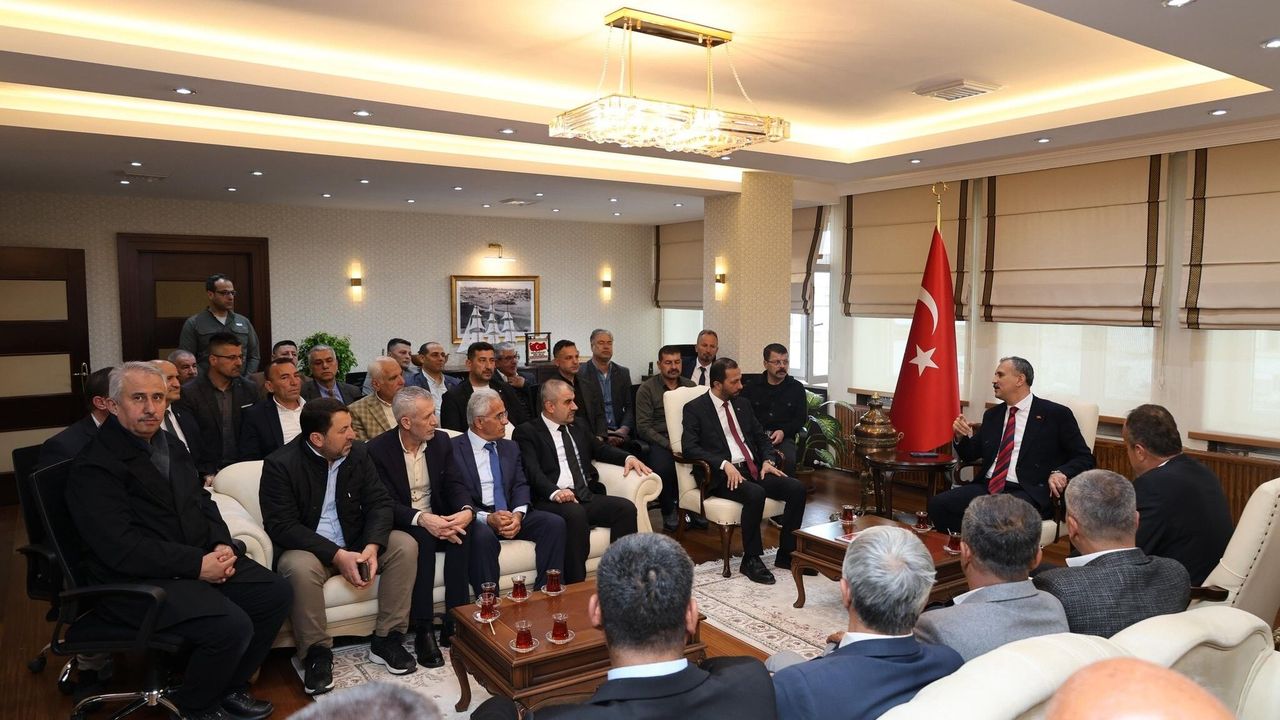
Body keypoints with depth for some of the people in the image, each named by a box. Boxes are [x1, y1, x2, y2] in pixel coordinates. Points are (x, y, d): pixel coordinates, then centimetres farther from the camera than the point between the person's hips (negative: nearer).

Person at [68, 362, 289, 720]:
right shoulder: (95, 467, -14)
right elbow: (120, 547, -21)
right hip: (139, 580, -8)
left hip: (200, 560, 8)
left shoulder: (170, 444, 12)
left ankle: (231, 687, 16)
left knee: (277, 593, -3)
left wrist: (221, 544, -3)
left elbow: (201, 501, 17)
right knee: (233, 626, -25)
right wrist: (197, 565, -21)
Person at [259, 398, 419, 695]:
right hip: (306, 548, -4)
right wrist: (337, 555, -29)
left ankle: (385, 640, -7)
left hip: (355, 544, 4)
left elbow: (378, 502, -4)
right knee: (301, 568, -36)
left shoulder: (358, 453, -3)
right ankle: (317, 653, -14)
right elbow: (281, 526, -21)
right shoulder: (280, 464, -16)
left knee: (405, 545, -17)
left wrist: (372, 546, -23)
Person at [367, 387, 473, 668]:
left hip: (438, 519, 4)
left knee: (461, 532, -29)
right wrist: (421, 519, -34)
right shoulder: (378, 449, -11)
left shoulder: (441, 442, 3)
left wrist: (466, 511, -25)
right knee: (421, 537, -35)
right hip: (402, 525, -3)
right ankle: (423, 630, -29)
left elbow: (454, 485, -1)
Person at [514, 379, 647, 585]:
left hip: (586, 498, 6)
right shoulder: (527, 432, 3)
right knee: (575, 513, -36)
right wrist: (555, 492, -30)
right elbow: (532, 471, -11)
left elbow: (601, 449, 33)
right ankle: (576, 586, -27)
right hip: (552, 501, -6)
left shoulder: (576, 429, 24)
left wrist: (628, 457, 12)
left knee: (626, 507, -18)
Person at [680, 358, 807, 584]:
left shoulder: (742, 404, 18)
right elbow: (689, 447, -12)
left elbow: (761, 437, 21)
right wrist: (724, 464, -23)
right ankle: (751, 559, -17)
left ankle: (787, 554, -2)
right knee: (755, 494, -35)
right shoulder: (694, 408, -2)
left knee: (796, 488, -15)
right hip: (723, 476, -6)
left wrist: (768, 460, 0)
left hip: (754, 470, 6)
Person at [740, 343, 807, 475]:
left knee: (788, 460, -32)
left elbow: (801, 418, 12)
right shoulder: (751, 387, 13)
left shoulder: (796, 388, 15)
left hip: (784, 437, 1)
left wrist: (783, 432, -6)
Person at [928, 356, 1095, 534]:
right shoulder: (992, 415, 18)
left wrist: (1061, 473, -17)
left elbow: (1084, 458, 4)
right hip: (987, 487, 5)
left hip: (1027, 492, -5)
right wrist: (962, 437, 2)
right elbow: (971, 455, 24)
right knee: (937, 504, -19)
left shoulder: (1056, 414, 3)